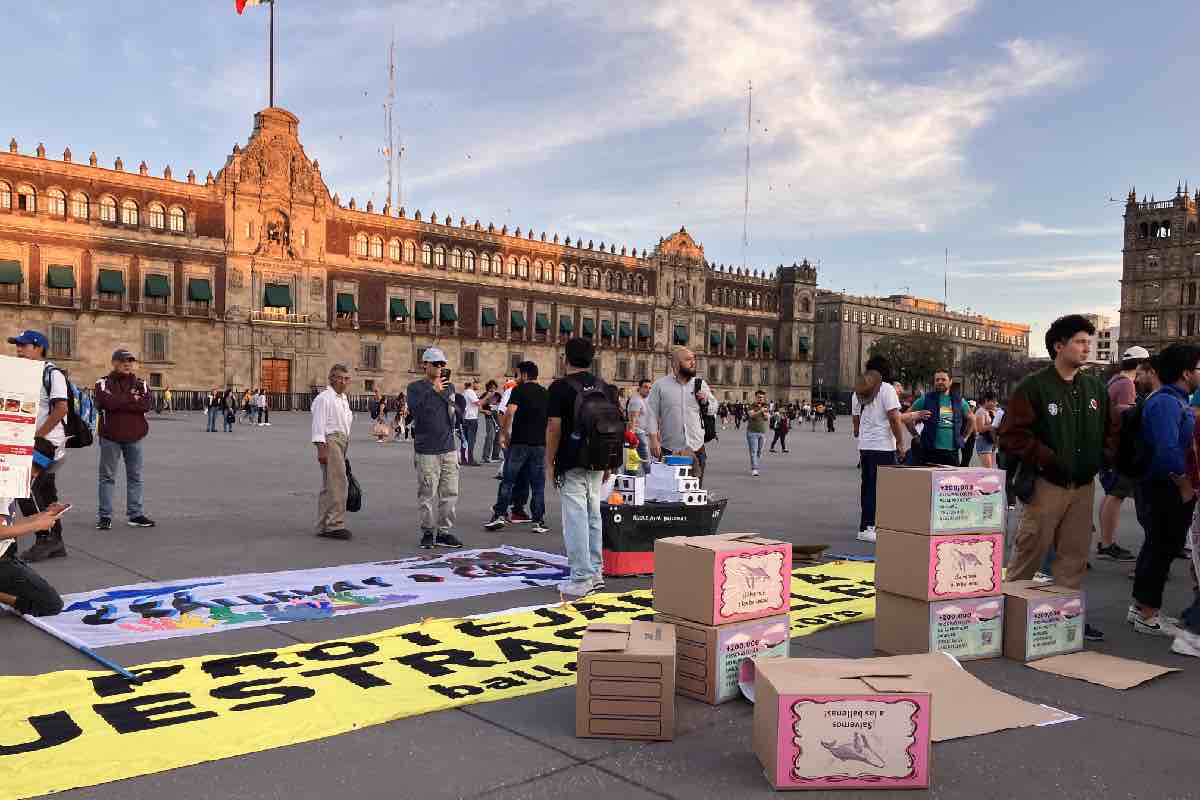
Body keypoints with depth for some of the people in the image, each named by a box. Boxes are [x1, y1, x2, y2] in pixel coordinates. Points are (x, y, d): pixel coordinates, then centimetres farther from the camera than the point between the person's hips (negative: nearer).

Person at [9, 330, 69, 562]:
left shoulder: (52, 373, -11)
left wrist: (37, 435, -19)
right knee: (46, 493, 11)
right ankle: (55, 542, 17)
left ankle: (46, 538, -3)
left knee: (26, 490, -12)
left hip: (48, 444, -9)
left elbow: (60, 409, -20)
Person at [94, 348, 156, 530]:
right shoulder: (103, 383, 1)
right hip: (110, 436, -3)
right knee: (107, 476, 2)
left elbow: (146, 405, -9)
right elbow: (106, 401, -19)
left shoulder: (140, 384, 9)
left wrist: (120, 402, -13)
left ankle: (136, 514, 14)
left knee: (135, 476, 7)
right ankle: (104, 516, 8)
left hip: (134, 436, 3)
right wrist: (132, 399, -11)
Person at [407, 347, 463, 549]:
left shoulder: (449, 387, 14)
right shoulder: (416, 387, 1)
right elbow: (414, 409, -18)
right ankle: (427, 532, 9)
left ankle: (444, 532, 13)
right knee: (427, 495, -2)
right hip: (426, 451, -4)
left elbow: (458, 413, 17)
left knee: (450, 494, 4)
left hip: (449, 449, 5)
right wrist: (433, 390, -18)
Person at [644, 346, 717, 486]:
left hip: (696, 448, 3)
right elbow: (652, 414, -3)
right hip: (669, 449, -3)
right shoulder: (660, 385, 1)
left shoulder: (701, 384, 11)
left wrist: (706, 401, -3)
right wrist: (654, 439, -11)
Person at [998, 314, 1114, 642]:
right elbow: (1011, 434, -13)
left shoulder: (1095, 388, 11)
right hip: (1047, 484, -6)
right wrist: (1048, 460, -18)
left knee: (1075, 554, 11)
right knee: (1030, 550, -3)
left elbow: (1110, 429, 20)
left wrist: (1103, 456, 2)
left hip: (1084, 485, 6)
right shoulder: (1034, 387, -8)